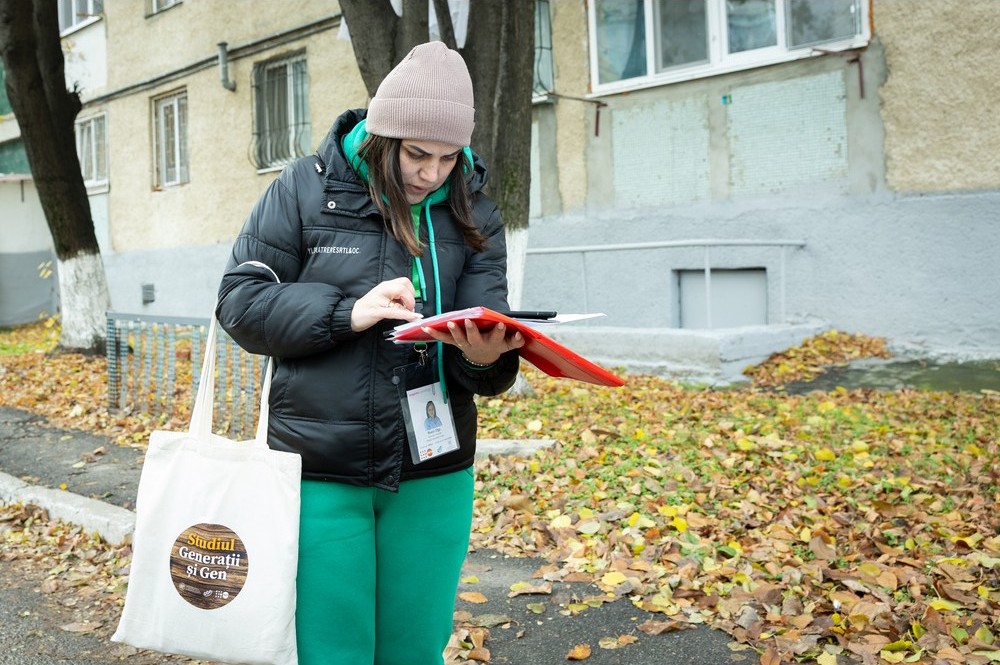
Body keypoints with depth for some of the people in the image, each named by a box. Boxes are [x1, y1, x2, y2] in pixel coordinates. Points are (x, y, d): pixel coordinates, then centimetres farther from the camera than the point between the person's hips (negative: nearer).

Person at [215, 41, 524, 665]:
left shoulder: (474, 215, 3)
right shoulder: (306, 188, -3)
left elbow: (480, 349, -3)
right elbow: (241, 302, -4)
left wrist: (484, 356, -27)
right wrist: (347, 313, -18)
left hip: (434, 474, 3)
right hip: (321, 471, -2)